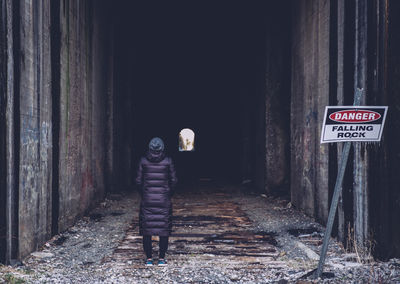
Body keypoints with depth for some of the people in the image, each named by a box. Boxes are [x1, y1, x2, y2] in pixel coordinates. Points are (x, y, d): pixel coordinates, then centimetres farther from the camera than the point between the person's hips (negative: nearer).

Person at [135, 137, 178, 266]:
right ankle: (161, 258, 8)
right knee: (164, 229, 7)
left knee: (146, 229, 7)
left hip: (147, 199, 1)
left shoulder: (143, 161, -4)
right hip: (164, 200, 0)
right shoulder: (168, 161, -5)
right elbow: (173, 181, 0)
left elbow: (139, 181, 0)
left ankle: (148, 258, 7)